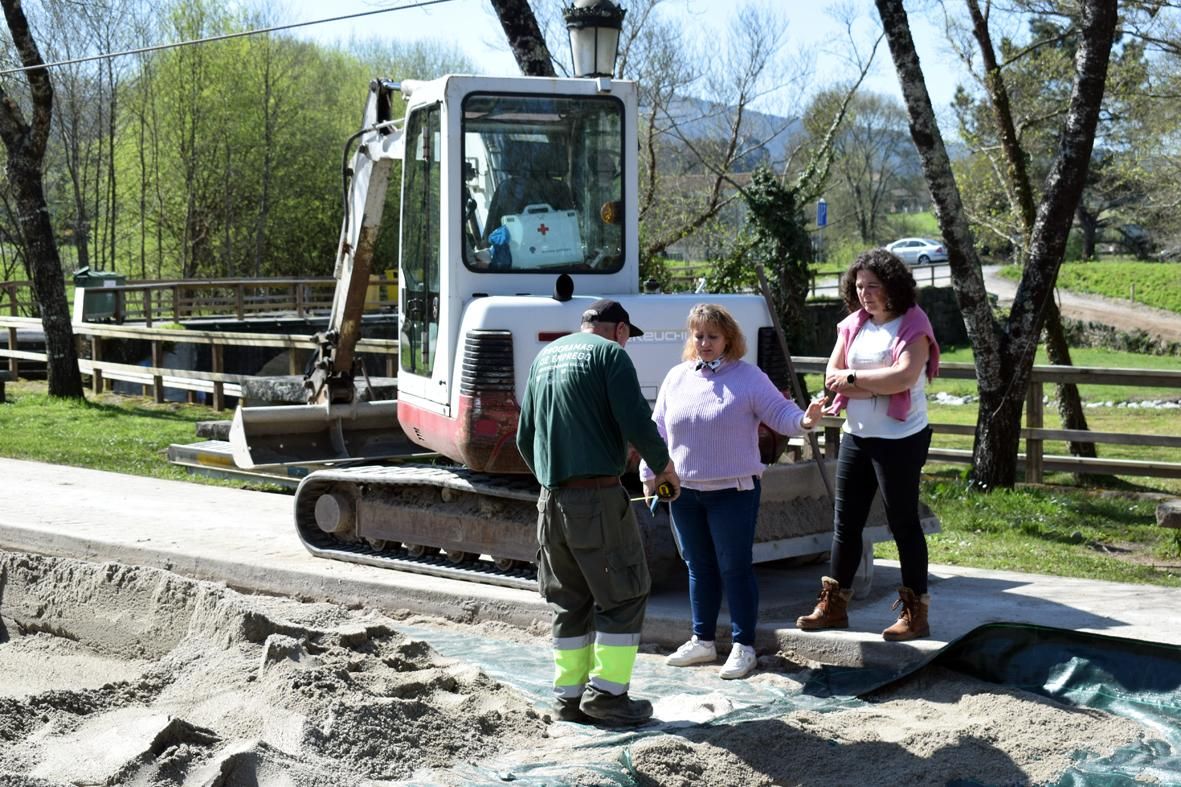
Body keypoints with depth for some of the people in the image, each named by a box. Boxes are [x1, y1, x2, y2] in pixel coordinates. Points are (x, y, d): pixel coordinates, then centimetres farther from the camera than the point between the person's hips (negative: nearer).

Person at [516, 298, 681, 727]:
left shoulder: (544, 357, 19)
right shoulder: (609, 354, -3)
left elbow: (525, 438, 20)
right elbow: (636, 422, -13)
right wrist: (664, 465, 2)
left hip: (551, 499, 7)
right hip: (598, 498, -7)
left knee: (569, 601, 14)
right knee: (623, 595, 2)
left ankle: (569, 696, 16)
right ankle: (607, 692, 0)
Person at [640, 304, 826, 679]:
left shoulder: (749, 377, -4)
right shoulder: (676, 377, 8)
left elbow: (779, 413, -9)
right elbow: (658, 429, 11)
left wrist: (805, 420, -29)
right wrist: (650, 474, 9)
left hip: (733, 492, -5)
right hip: (684, 492, 5)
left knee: (735, 568, -1)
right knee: (699, 567, 14)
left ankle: (743, 645, 9)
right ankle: (702, 640, 25)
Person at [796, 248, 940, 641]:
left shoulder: (912, 324, -9)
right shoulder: (853, 325, 8)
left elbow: (905, 376, -24)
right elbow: (832, 376, 0)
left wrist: (853, 378, -14)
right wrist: (880, 384, -14)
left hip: (900, 439, -6)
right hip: (856, 435, 6)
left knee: (903, 523, 0)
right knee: (845, 521, 10)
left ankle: (916, 613, 8)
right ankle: (834, 605, 19)